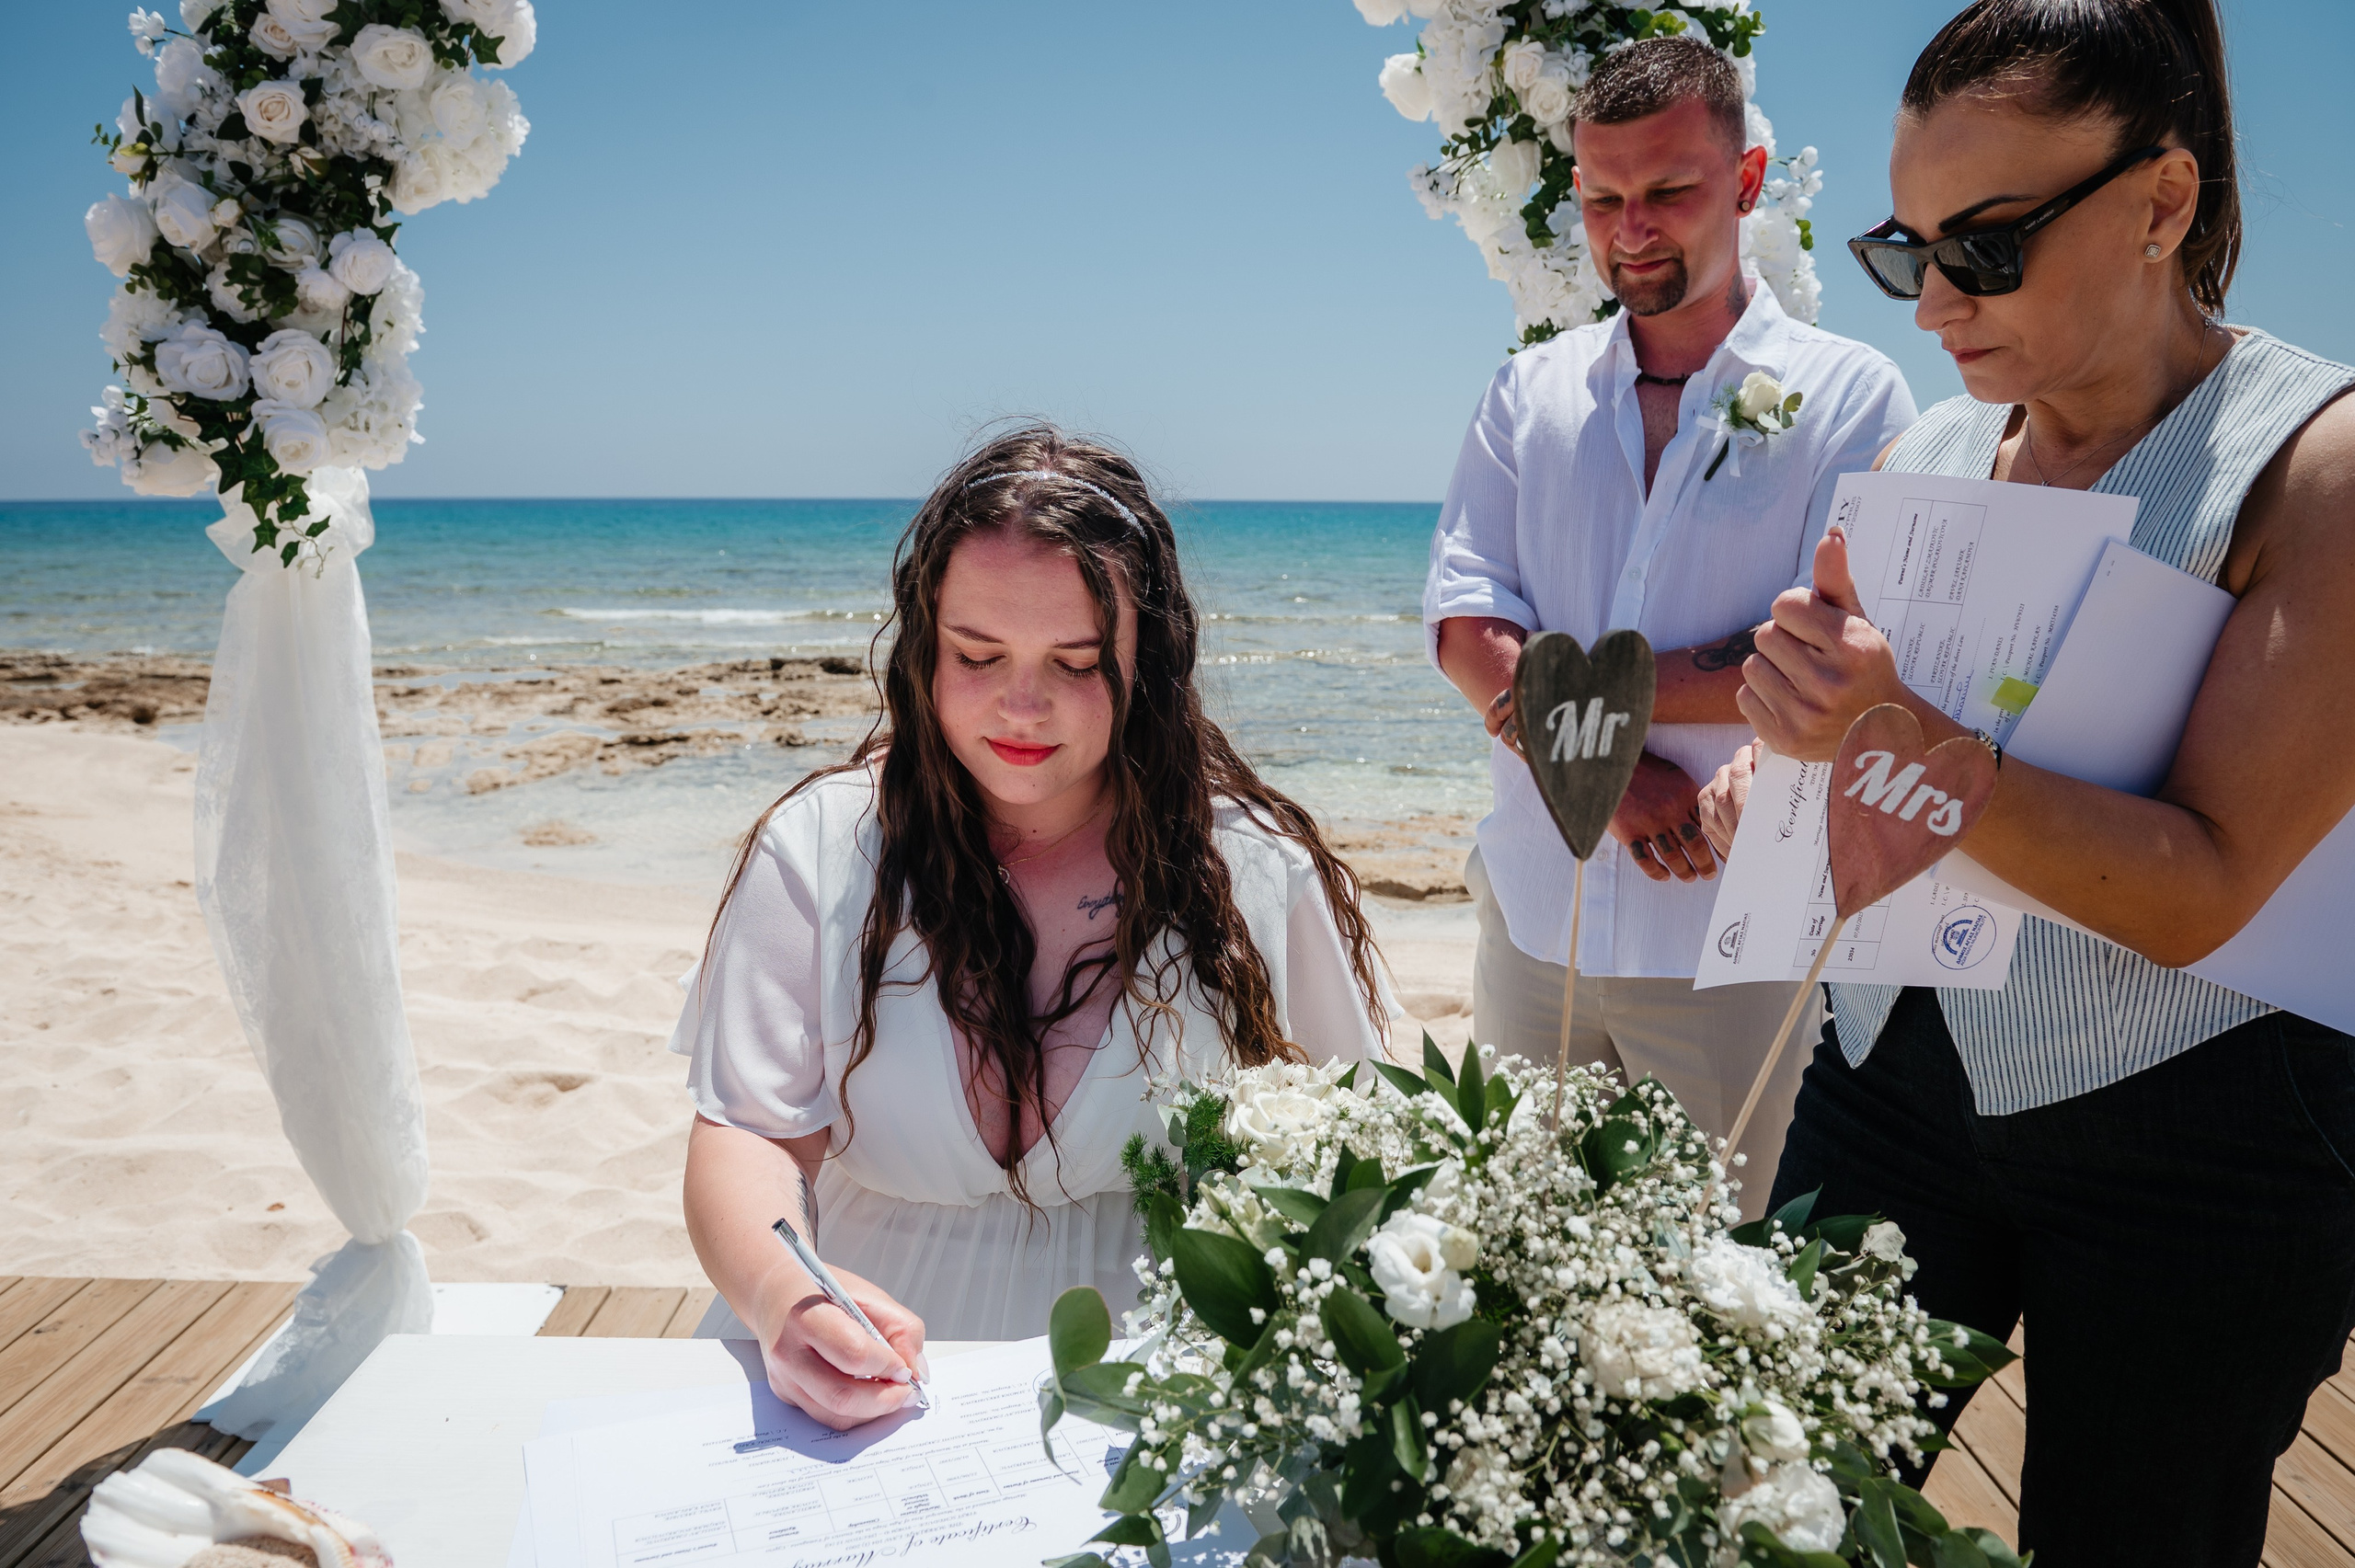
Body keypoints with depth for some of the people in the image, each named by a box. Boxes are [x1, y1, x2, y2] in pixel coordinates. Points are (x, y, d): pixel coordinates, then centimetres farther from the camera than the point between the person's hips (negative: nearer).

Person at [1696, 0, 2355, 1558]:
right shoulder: (1923, 455, 2)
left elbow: (2200, 890, -19)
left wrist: (1903, 733, -30)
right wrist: (1780, 773, -13)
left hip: (2184, 1148, -4)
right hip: (1895, 1071, 4)